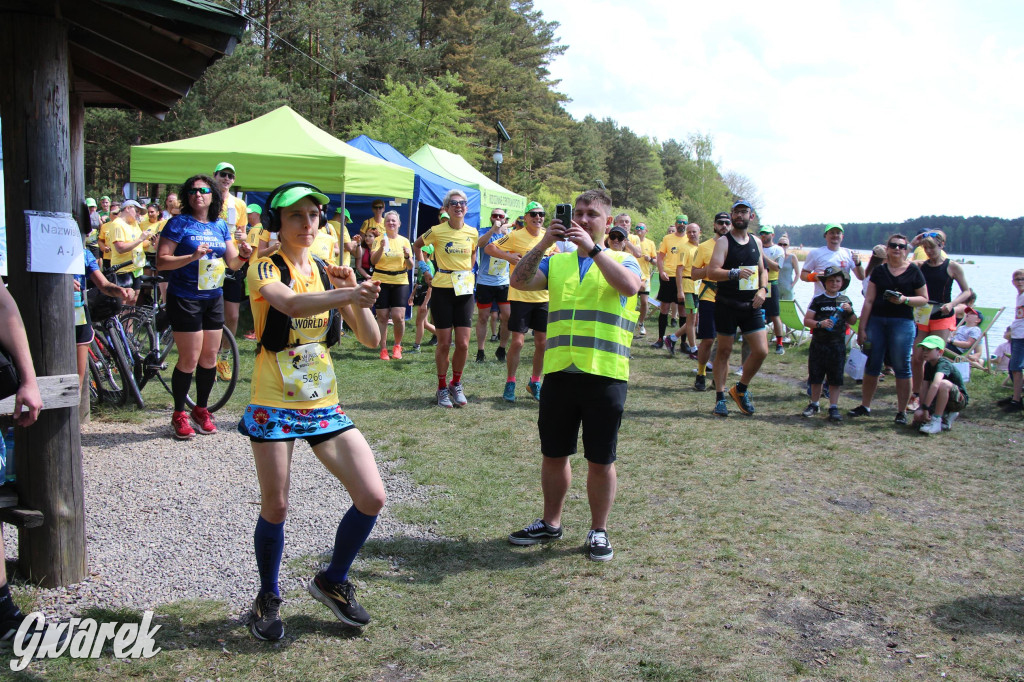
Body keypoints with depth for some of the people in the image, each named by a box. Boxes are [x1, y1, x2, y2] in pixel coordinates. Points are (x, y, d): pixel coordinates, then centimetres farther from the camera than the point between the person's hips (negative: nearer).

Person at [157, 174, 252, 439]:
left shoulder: (220, 226, 11)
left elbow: (232, 263, 10)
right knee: (189, 359, -5)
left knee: (210, 357, 9)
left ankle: (201, 410, 24)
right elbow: (161, 261, -13)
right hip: (185, 299, -5)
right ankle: (179, 415, 10)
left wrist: (243, 254, -11)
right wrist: (192, 257, -26)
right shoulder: (179, 223, -5)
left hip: (214, 298, 5)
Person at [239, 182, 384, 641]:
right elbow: (291, 304, -32)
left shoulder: (327, 273, 7)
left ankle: (332, 582, 21)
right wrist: (350, 294, -46)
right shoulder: (266, 269, -7)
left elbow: (371, 339, 2)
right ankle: (268, 598, 28)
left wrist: (353, 295, -14)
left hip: (323, 405, 5)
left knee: (372, 498, -3)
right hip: (274, 406, -4)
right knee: (275, 508, 2)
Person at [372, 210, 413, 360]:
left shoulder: (404, 241, 10)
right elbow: (373, 261, -8)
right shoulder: (379, 240, 5)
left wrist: (407, 256, -12)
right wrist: (381, 248, -23)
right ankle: (383, 349, 10)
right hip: (381, 281, -1)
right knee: (382, 316, -1)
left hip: (400, 282, 1)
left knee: (398, 316, -9)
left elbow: (411, 267, 8)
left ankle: (397, 345, 14)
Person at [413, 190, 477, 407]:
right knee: (444, 343, 1)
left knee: (463, 344, 0)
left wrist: (468, 270, 12)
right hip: (442, 290, -3)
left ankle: (456, 384, 21)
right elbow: (417, 245, 11)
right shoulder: (436, 231, -7)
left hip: (465, 290, 3)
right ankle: (442, 388, 18)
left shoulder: (472, 233, 3)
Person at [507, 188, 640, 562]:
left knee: (600, 460, 5)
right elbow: (519, 281, -1)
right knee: (553, 454, 13)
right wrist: (544, 242, -10)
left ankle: (599, 530, 21)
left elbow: (629, 286, -17)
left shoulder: (623, 261, 7)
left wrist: (592, 248, -19)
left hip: (605, 374, -3)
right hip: (559, 373, 3)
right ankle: (550, 522, 31)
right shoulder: (556, 262, 15)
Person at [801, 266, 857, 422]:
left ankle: (833, 407, 8)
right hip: (818, 343, -1)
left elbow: (853, 322, 14)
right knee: (816, 376, 8)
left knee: (835, 378, 2)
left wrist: (850, 311, -6)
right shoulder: (818, 300, 0)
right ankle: (814, 404, 22)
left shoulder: (845, 300, 6)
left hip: (837, 344, 1)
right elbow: (806, 320, -3)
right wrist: (820, 323, -20)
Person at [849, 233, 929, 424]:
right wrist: (861, 328, 2)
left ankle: (901, 411, 7)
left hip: (902, 322, -2)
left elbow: (924, 299, 4)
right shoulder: (879, 271, 8)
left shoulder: (913, 271, 2)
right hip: (876, 321, 3)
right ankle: (865, 406, 19)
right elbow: (869, 301, 6)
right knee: (872, 365, 8)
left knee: (901, 367, -1)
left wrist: (905, 299, -15)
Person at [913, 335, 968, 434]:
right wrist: (922, 407, -19)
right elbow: (924, 388, -6)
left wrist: (926, 407, -45)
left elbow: (935, 384, -44)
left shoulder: (943, 364, -26)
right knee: (918, 416, -15)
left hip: (959, 400, -8)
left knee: (943, 383, -38)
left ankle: (936, 421, -29)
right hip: (941, 400, 8)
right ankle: (947, 415, 10)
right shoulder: (928, 365, 0)